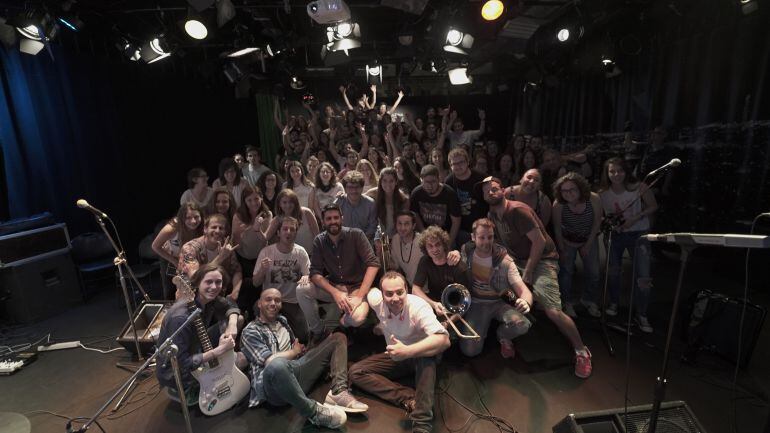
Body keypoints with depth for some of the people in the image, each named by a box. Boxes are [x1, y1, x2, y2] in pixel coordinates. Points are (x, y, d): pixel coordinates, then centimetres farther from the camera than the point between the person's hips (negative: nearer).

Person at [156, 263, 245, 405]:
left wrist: (232, 324, -16)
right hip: (177, 375, -7)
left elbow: (230, 306, 5)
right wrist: (219, 351, -31)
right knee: (242, 359, -5)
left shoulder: (208, 300, -12)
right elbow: (181, 364, -31)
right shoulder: (181, 317, -34)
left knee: (237, 319, -2)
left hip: (194, 353, 7)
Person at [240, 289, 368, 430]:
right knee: (277, 365, -45)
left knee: (338, 338, 6)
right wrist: (294, 351, 3)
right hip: (274, 385, -7)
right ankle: (313, 411, -23)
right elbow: (270, 361, -12)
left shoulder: (282, 320, 21)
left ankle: (338, 393, -17)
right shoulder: (250, 331, 0)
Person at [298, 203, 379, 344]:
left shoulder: (356, 235, -12)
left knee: (357, 318, -33)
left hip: (357, 287, -3)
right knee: (301, 290, -21)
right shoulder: (319, 241, -3)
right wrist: (335, 293, -24)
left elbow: (373, 264, -18)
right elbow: (315, 273, -7)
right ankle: (317, 331, 1)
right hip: (332, 286, 3)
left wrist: (359, 296, -26)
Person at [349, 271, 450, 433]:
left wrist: (407, 351, -55)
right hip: (395, 356, 5)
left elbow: (444, 339, -46)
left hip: (419, 356, -5)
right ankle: (410, 398, -26)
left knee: (426, 356, -40)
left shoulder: (418, 306, -32)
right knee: (355, 372, -11)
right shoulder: (377, 301, -19)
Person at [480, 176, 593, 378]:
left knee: (553, 311, -18)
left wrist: (527, 273, -17)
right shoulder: (492, 214, 5)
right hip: (518, 261, 8)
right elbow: (499, 242, 15)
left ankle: (582, 352, 7)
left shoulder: (517, 210, -20)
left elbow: (539, 242, -21)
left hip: (542, 261, -8)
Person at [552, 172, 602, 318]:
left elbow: (597, 222, -11)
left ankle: (589, 300, 27)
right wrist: (562, 249, -8)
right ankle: (568, 303, 17)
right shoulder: (558, 204, -28)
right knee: (566, 271, -1)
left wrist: (588, 245, -7)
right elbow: (557, 228, -15)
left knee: (593, 272, 4)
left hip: (589, 239, 2)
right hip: (567, 240, -2)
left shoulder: (594, 199, -25)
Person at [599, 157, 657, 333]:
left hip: (638, 234, -2)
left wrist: (635, 218, -18)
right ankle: (613, 302, 36)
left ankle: (641, 315, 10)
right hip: (615, 235, 2)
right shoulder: (603, 194, -7)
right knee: (613, 272, 11)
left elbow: (653, 207, -5)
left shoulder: (639, 188, -15)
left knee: (643, 277, -7)